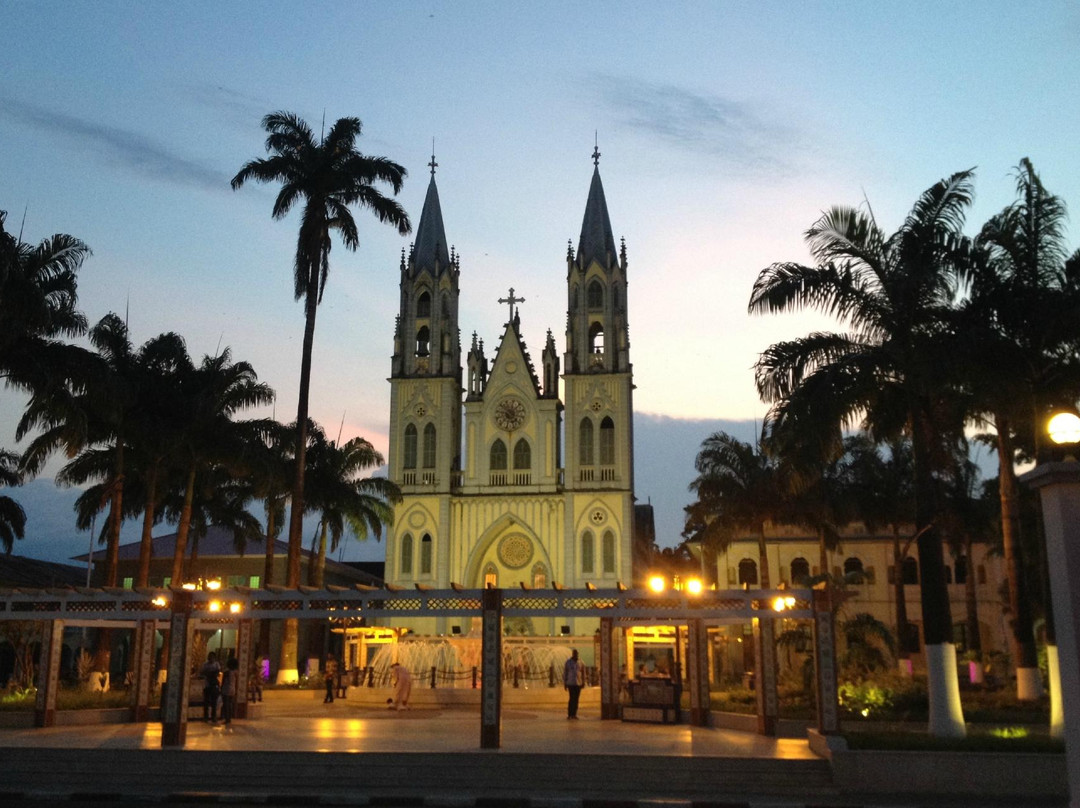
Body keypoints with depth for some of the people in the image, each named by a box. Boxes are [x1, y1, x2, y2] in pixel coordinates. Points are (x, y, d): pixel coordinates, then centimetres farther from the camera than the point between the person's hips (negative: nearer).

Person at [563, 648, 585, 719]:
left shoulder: (580, 662, 5)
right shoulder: (568, 662, -1)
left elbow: (583, 672, 9)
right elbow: (564, 673, 1)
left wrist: (583, 682, 3)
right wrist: (564, 684, -1)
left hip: (578, 683, 3)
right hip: (570, 683, -3)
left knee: (576, 699, 4)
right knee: (572, 698, -10)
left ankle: (574, 714, 12)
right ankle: (569, 714, -2)